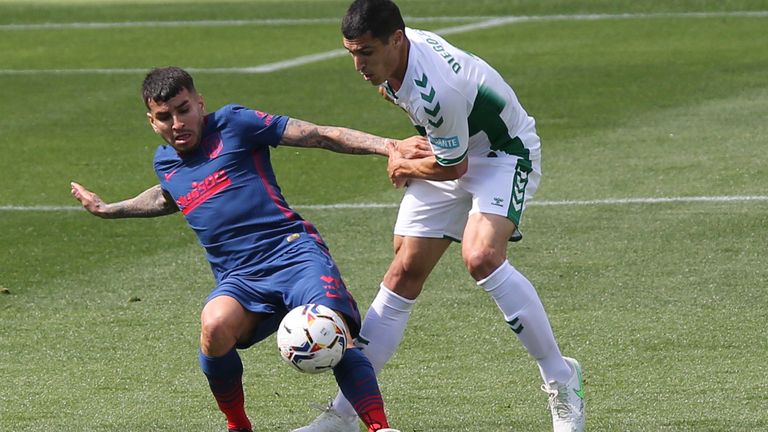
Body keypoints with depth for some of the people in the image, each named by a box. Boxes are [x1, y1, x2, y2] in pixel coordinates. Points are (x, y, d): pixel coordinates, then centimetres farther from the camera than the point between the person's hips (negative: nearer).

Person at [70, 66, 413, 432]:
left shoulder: (232, 124, 2)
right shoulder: (164, 161, 20)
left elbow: (320, 136, -1)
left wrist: (385, 145, -10)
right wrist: (108, 209, 53)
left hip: (293, 251, -4)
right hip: (239, 278, 4)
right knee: (215, 326, -31)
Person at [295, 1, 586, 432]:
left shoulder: (434, 92, -36)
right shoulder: (395, 51, -10)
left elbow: (452, 167, -20)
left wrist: (403, 165, -3)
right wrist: (404, 150, 11)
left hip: (505, 153, -8)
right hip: (455, 154, 8)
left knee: (482, 256, -32)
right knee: (405, 274, 1)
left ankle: (560, 378, -17)